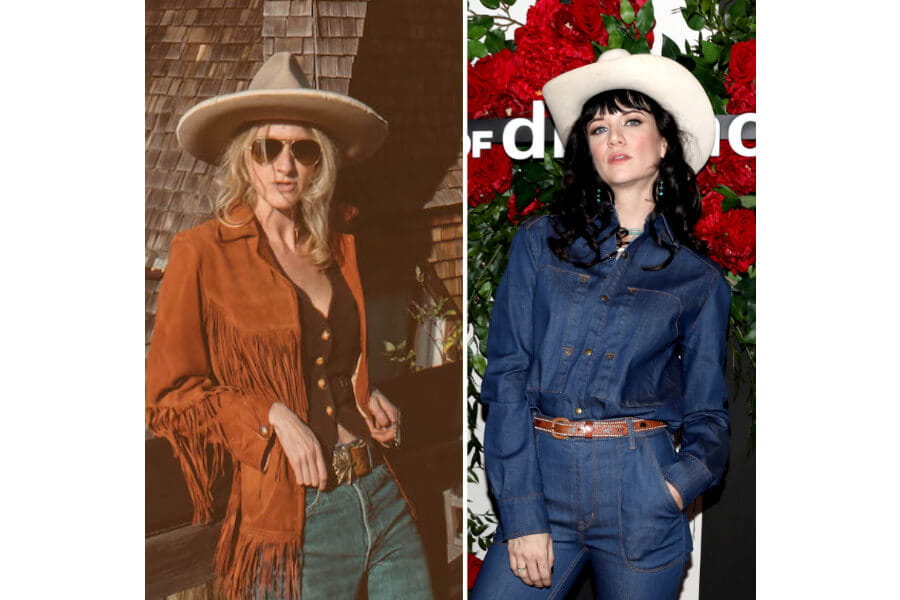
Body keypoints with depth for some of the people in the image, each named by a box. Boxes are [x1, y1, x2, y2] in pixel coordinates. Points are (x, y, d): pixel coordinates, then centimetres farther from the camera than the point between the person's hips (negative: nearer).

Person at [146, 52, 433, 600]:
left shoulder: (338, 249, 11)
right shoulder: (204, 253, -5)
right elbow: (170, 392, -4)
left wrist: (370, 395, 6)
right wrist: (273, 417, -15)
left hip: (384, 499, 5)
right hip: (293, 521, -5)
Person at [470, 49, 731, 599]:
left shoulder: (700, 280, 7)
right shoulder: (540, 243, 7)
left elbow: (707, 415, 10)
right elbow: (506, 375, -1)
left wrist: (683, 481, -12)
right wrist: (522, 514, -9)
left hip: (640, 493, 0)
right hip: (540, 478, 0)